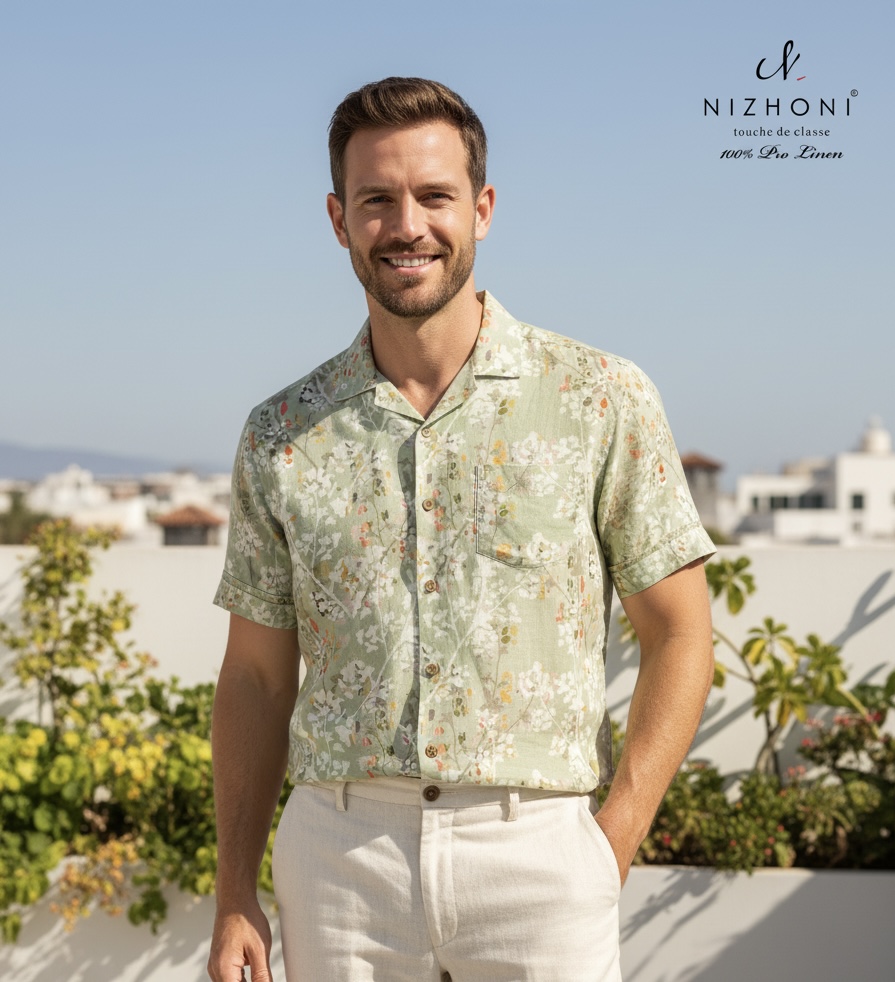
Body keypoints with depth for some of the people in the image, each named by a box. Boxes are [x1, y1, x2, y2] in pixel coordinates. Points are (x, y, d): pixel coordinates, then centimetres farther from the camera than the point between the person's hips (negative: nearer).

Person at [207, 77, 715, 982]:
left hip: (534, 854, -2)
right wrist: (234, 899, 6)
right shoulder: (281, 435, 7)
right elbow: (256, 677, 11)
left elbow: (678, 636, 2)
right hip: (338, 856, 2)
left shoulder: (601, 400, 0)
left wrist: (611, 848, -7)